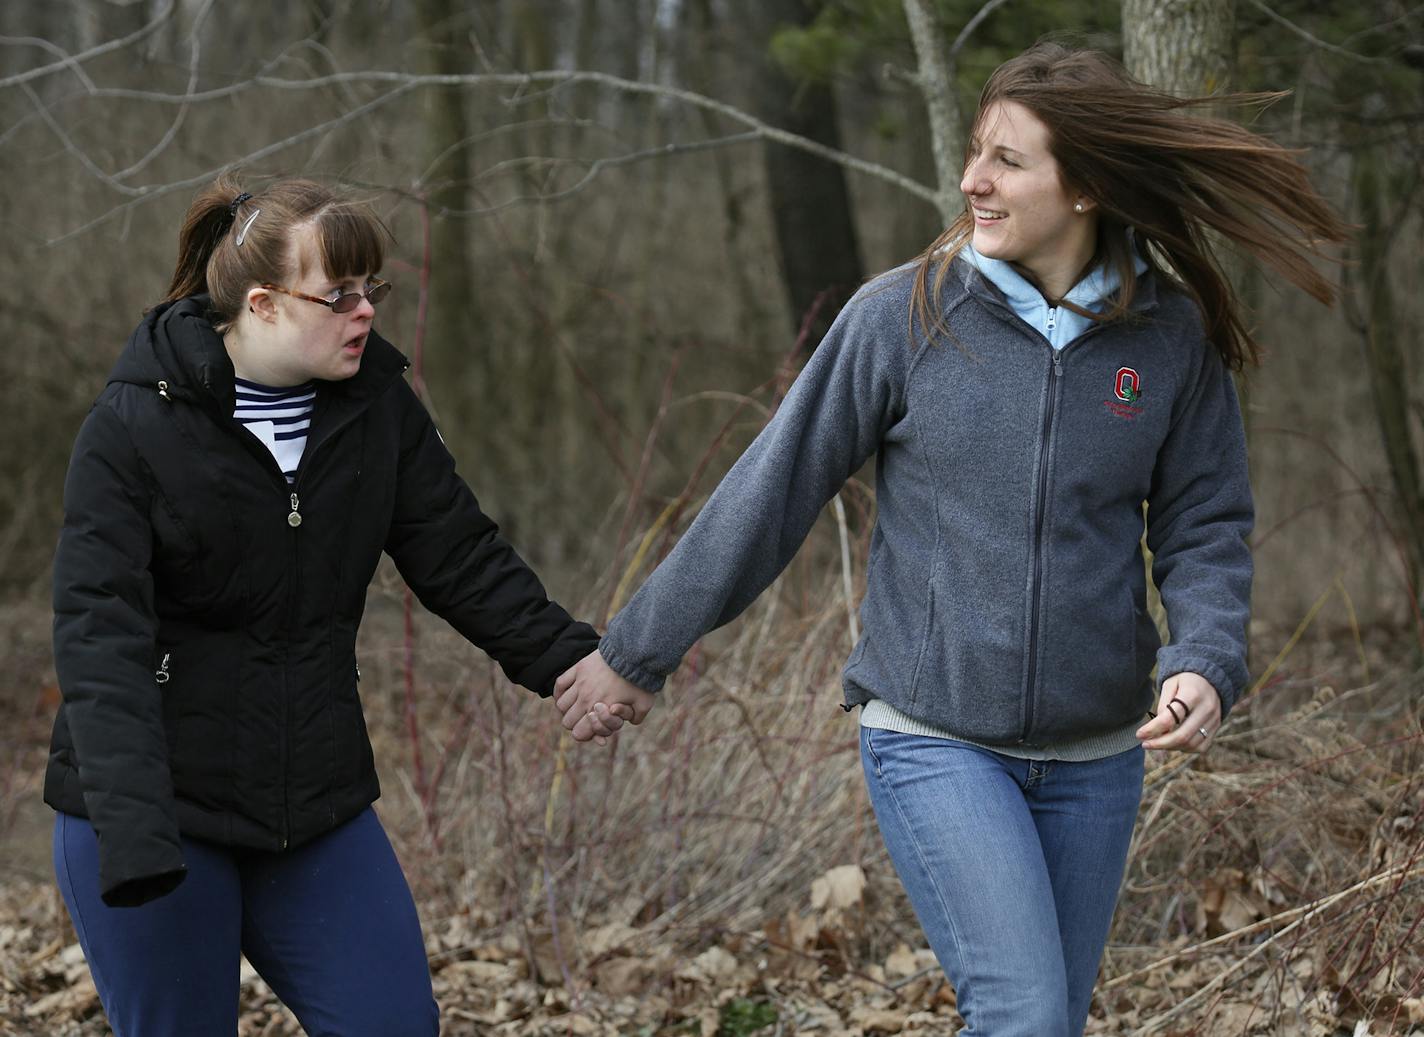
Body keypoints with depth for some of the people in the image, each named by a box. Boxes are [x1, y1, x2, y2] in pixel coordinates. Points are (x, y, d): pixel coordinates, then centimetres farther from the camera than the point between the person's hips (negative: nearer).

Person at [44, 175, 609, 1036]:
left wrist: (573, 661, -11)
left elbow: (463, 559, 5)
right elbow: (100, 634, -22)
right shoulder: (135, 428, -15)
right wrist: (132, 833, -33)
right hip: (160, 808, -4)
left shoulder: (377, 405, 0)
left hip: (317, 805, 5)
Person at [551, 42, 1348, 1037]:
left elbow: (1205, 529, 4)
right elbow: (769, 496, -2)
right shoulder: (905, 316, -8)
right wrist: (638, 654, 4)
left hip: (1094, 756, 3)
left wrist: (1206, 663, -17)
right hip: (934, 741, -3)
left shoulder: (1172, 337, -3)